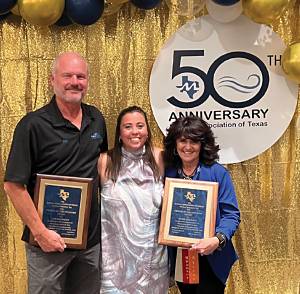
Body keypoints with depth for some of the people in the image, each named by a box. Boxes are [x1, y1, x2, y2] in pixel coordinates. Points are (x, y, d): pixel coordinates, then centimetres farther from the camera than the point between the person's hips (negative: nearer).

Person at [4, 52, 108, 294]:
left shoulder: (96, 119, 3)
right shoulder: (33, 125, -14)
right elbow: (14, 185, -14)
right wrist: (41, 232, -16)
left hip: (92, 238, 5)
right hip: (51, 241, -5)